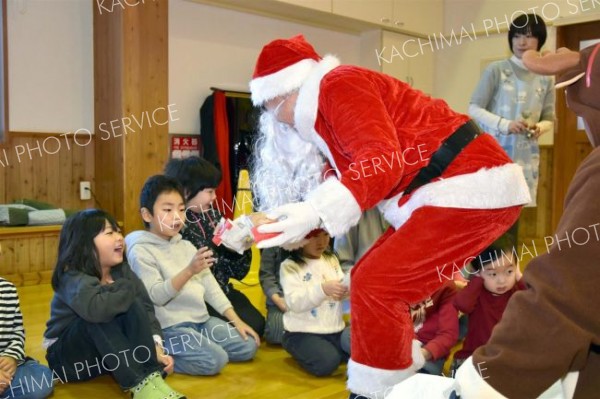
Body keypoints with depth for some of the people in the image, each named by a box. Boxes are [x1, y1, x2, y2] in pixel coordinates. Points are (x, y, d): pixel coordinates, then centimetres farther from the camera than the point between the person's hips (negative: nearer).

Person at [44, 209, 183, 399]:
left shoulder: (122, 270, -4)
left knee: (133, 306, -24)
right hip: (68, 357, -5)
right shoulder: (72, 278, -23)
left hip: (112, 352, 5)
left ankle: (152, 377, -31)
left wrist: (156, 348, -26)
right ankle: (140, 383, -36)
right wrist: (127, 289, -26)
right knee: (99, 318, -35)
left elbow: (146, 309, -11)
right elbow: (96, 309, -45)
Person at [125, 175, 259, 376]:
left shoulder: (186, 245, 13)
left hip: (201, 319, 8)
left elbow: (209, 284, 11)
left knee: (248, 347, 2)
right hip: (169, 326, -8)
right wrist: (189, 271, -31)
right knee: (215, 360, -24)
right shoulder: (141, 251, -10)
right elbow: (156, 296, -19)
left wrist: (236, 320, 5)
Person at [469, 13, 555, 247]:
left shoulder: (546, 80, 8)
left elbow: (549, 119, 15)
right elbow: (474, 108, -5)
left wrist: (540, 128, -9)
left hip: (524, 157, 3)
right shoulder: (496, 70, -2)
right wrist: (504, 124, -19)